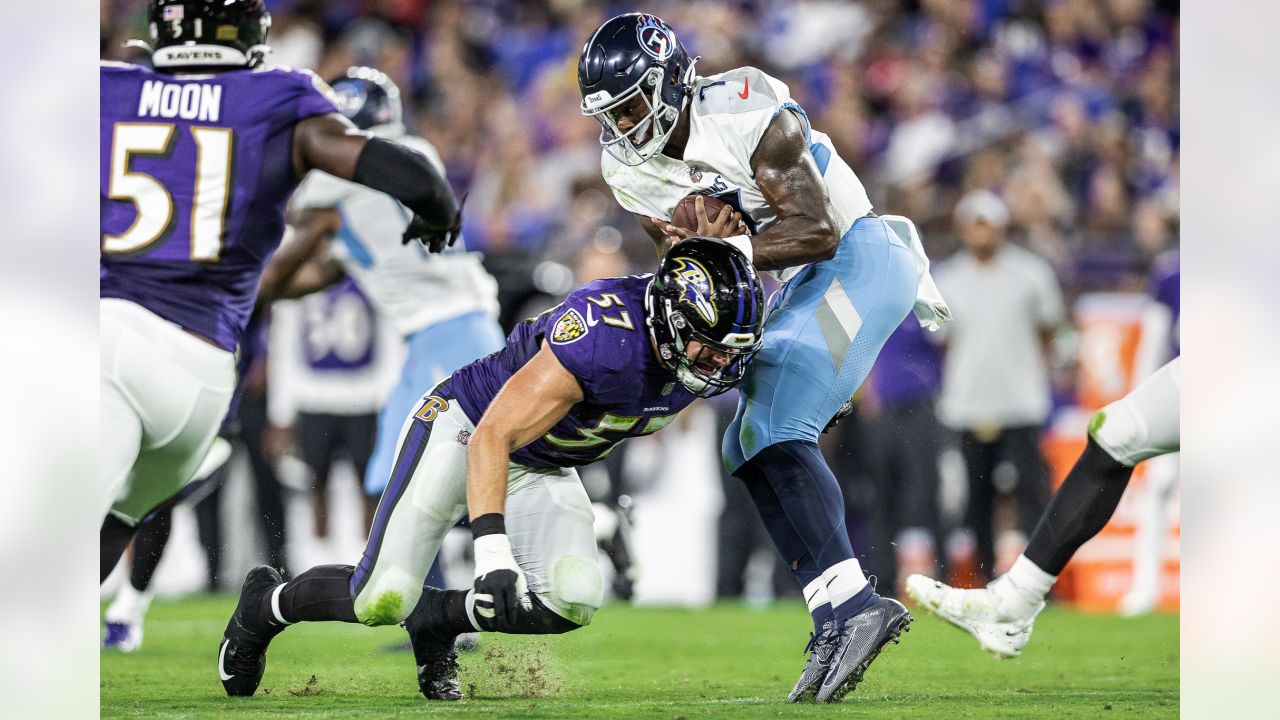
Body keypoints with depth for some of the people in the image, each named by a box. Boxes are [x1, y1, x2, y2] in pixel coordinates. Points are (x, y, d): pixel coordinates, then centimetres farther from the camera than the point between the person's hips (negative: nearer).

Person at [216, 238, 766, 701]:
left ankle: (436, 620, 9)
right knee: (383, 600, -13)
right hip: (465, 429, -7)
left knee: (573, 599, -18)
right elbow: (492, 439, -38)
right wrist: (492, 550, -46)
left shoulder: (719, 358, -16)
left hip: (544, 471, 7)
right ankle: (266, 603, 19)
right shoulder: (606, 338, -38)